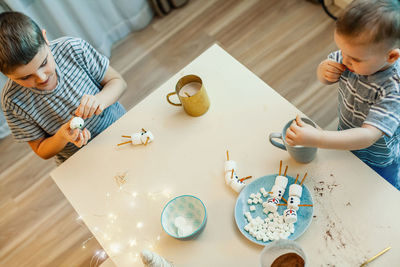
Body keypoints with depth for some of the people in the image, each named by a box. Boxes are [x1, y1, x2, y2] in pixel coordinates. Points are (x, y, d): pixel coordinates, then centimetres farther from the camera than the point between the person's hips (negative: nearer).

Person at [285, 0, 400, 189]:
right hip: (346, 142, 5)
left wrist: (316, 139, -54)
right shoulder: (355, 54, -21)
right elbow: (323, 77, -3)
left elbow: (368, 136, -46)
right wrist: (324, 70, -27)